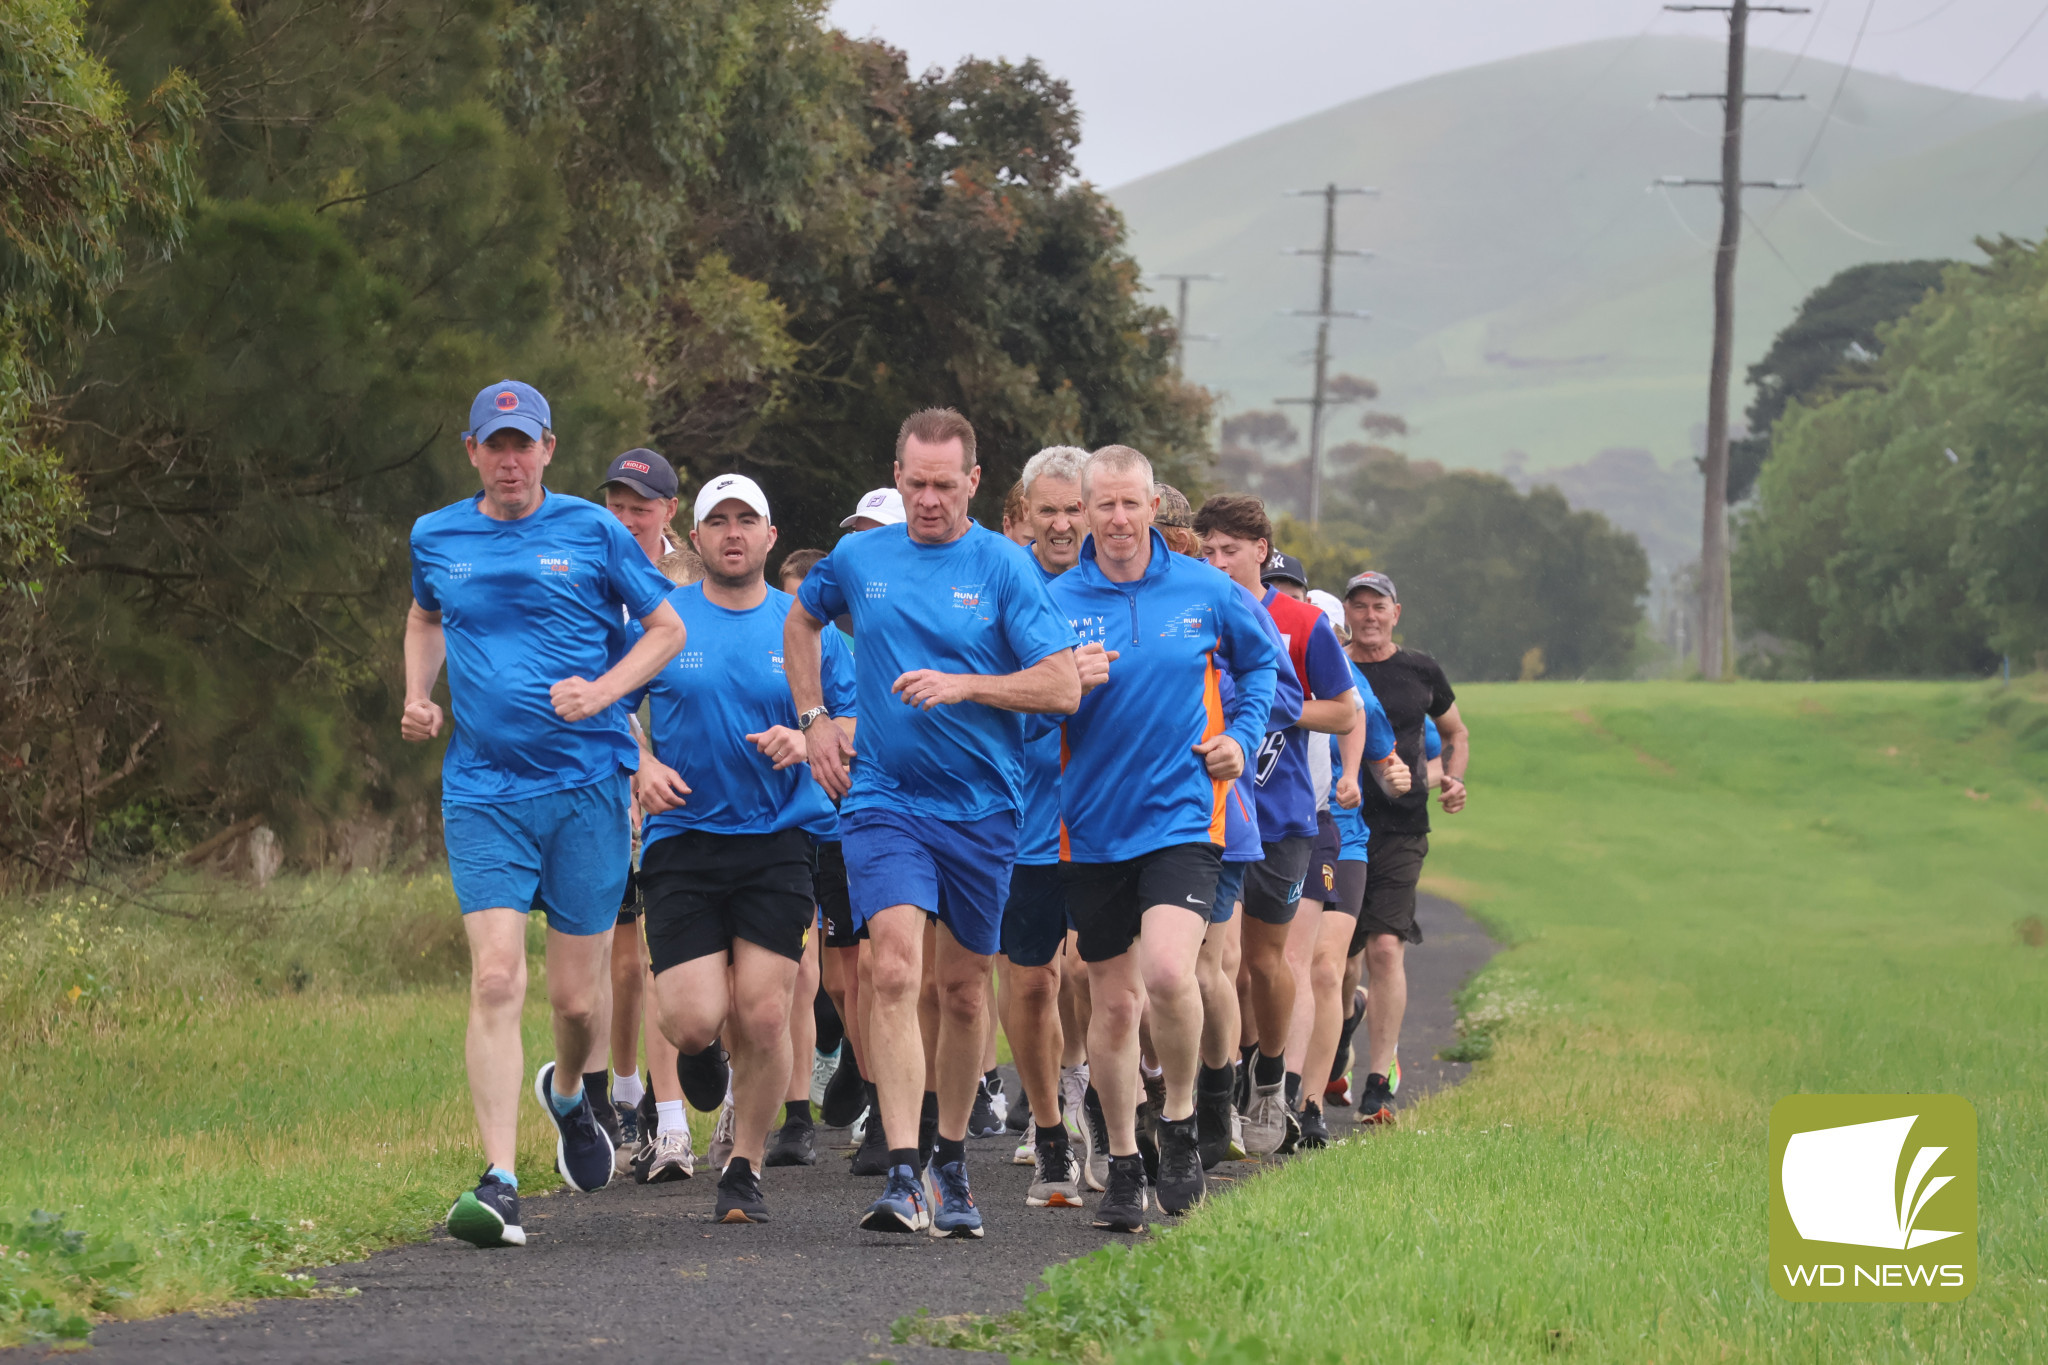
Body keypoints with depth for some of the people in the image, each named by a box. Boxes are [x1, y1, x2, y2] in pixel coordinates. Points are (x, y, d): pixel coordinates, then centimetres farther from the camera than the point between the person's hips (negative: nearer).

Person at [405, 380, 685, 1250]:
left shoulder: (592, 533, 0)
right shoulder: (437, 540, 8)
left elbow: (666, 630, 7)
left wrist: (603, 691, -9)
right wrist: (418, 696, 10)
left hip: (585, 784, -1)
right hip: (483, 792, 1)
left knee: (575, 998, 3)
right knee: (496, 981, -14)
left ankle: (567, 1092, 39)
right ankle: (499, 1185, -17)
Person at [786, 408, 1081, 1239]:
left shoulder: (1005, 568, -4)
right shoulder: (859, 560, 4)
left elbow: (1063, 685, -9)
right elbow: (801, 620, 26)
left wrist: (963, 686, -20)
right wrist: (813, 719, 15)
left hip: (981, 803, 0)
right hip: (883, 797, 0)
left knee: (963, 988, 11)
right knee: (893, 970, -17)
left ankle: (952, 1164, 30)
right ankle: (902, 1175, -23)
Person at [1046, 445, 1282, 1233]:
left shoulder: (1206, 594, 2)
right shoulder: (1055, 602, 0)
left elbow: (1261, 660, 21)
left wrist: (1242, 735, 8)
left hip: (1182, 818, -1)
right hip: (1093, 827, 1)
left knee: (1168, 974, -23)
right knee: (1114, 1004, 7)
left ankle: (1179, 1124, 1)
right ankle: (1123, 1167, 22)